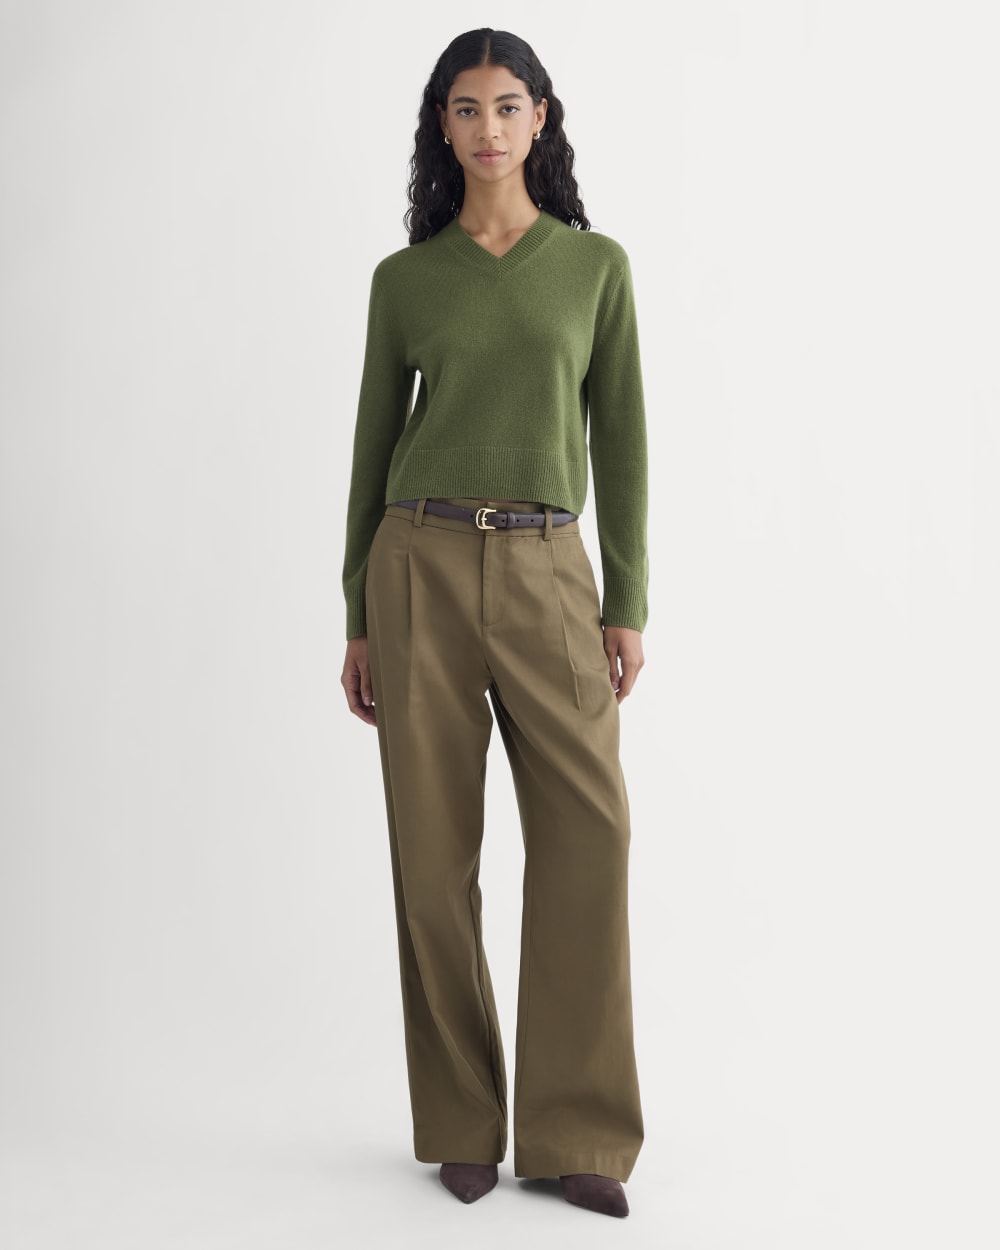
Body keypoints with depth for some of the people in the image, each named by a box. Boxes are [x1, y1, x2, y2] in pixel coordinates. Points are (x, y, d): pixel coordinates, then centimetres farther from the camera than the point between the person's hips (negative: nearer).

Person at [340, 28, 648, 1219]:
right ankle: (463, 1126, 16)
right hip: (421, 565, 0)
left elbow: (620, 437, 6)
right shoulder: (404, 278, 8)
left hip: (547, 573, 0)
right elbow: (374, 445, 10)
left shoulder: (596, 264, 9)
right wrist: (359, 620, 6)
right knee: (435, 845, 1)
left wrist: (630, 603, -2)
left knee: (587, 833, -7)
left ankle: (576, 1133, 7)